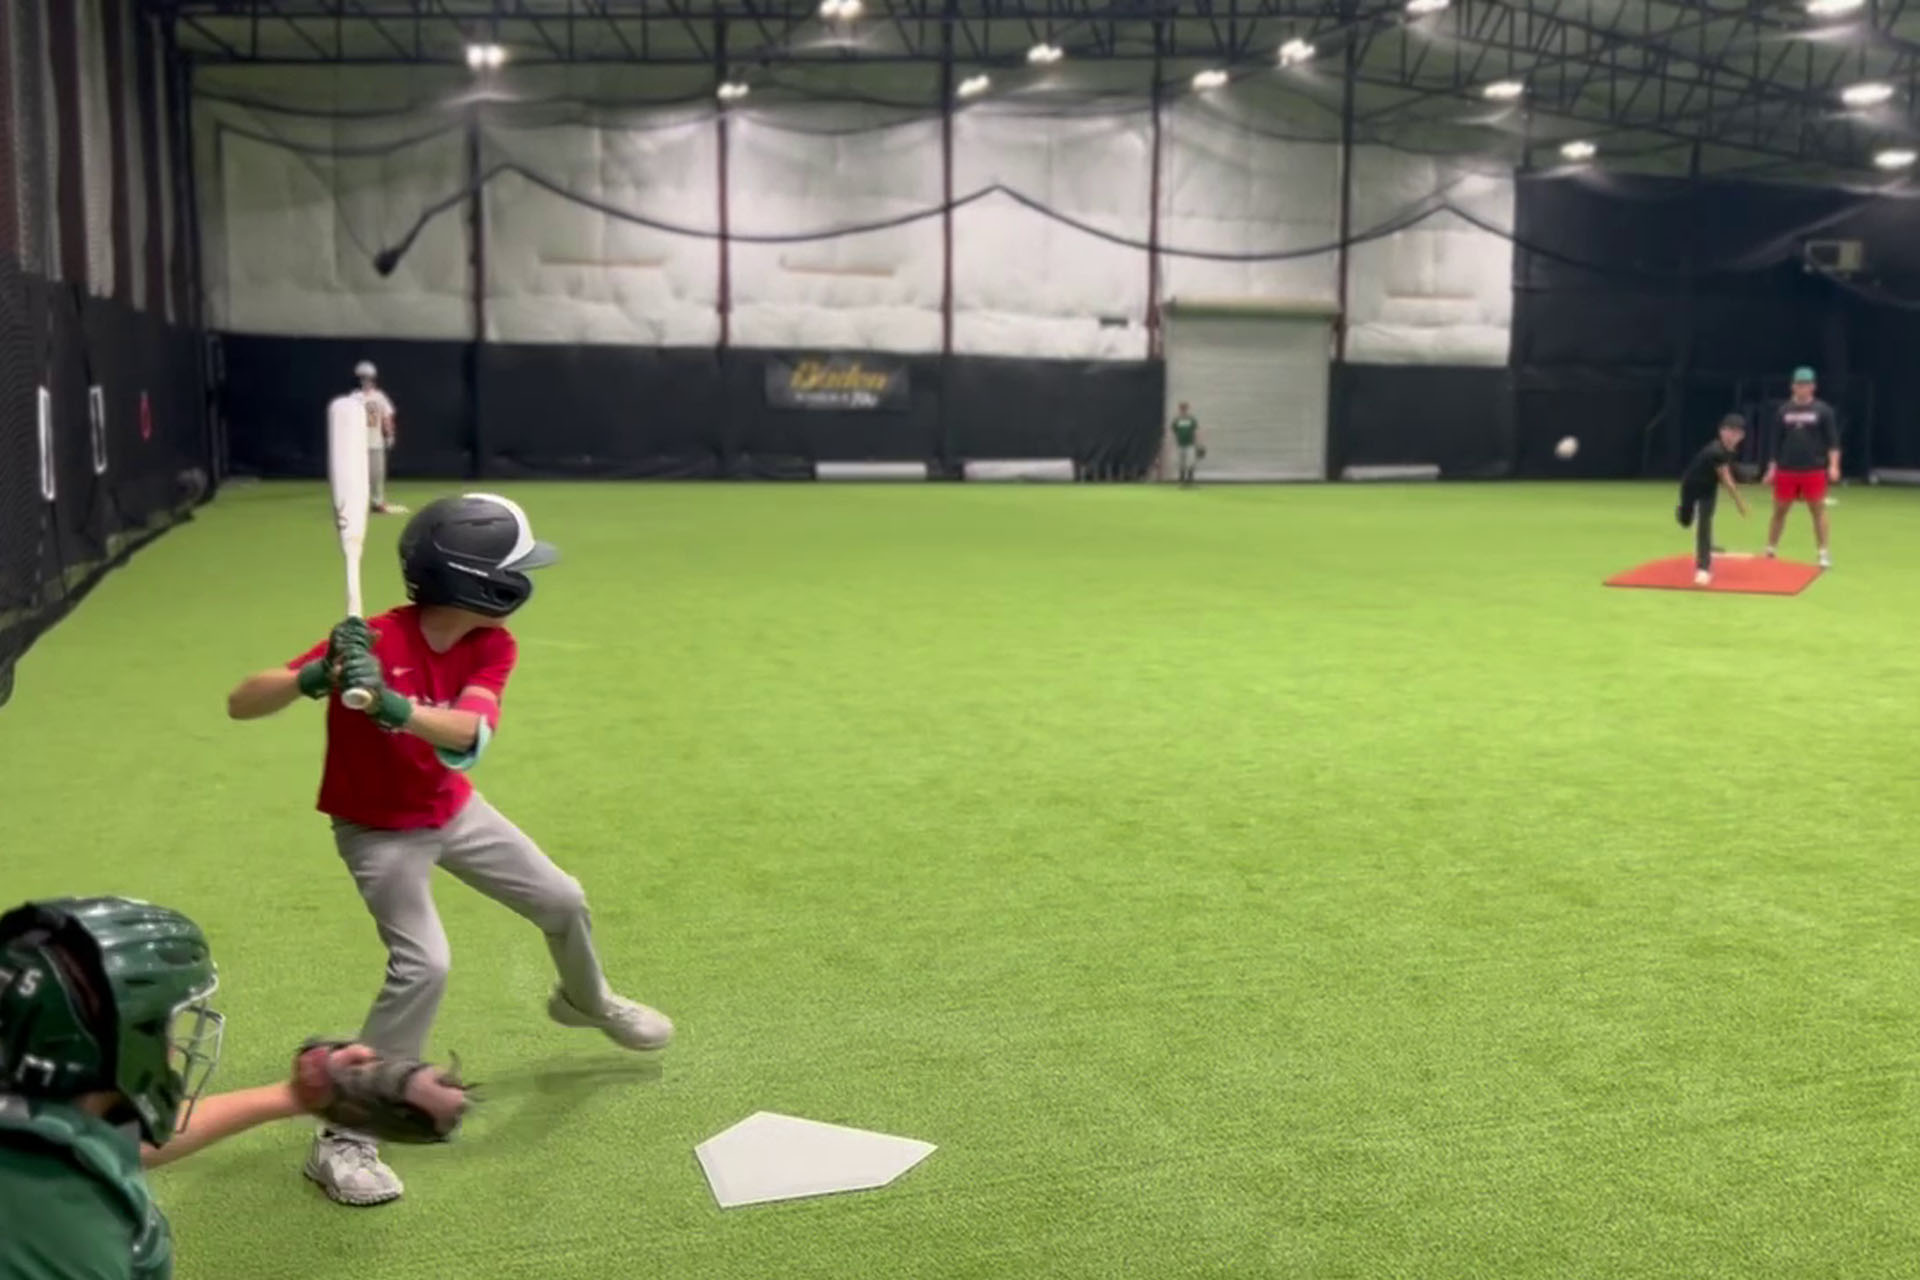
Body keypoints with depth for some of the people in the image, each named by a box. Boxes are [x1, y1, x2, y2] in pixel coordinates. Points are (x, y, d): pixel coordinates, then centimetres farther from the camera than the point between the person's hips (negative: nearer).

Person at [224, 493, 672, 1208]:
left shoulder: (492, 646, -16)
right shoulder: (371, 643, -31)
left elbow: (467, 736, -35)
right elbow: (240, 705, -33)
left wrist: (391, 705, -54)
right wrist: (315, 677, -52)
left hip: (454, 810, 6)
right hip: (378, 830, -6)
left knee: (563, 902, 16)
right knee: (424, 965, -22)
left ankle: (584, 1001, 49)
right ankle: (342, 1137, -10)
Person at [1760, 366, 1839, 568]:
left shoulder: (1823, 410, -1)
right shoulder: (1783, 411, 6)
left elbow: (1833, 441, -3)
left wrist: (1833, 465, -14)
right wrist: (1772, 468, 6)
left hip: (1814, 470, -2)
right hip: (1786, 470, 2)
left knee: (1818, 510, -1)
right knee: (1779, 510, 7)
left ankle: (1824, 553, 3)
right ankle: (1770, 551, 16)